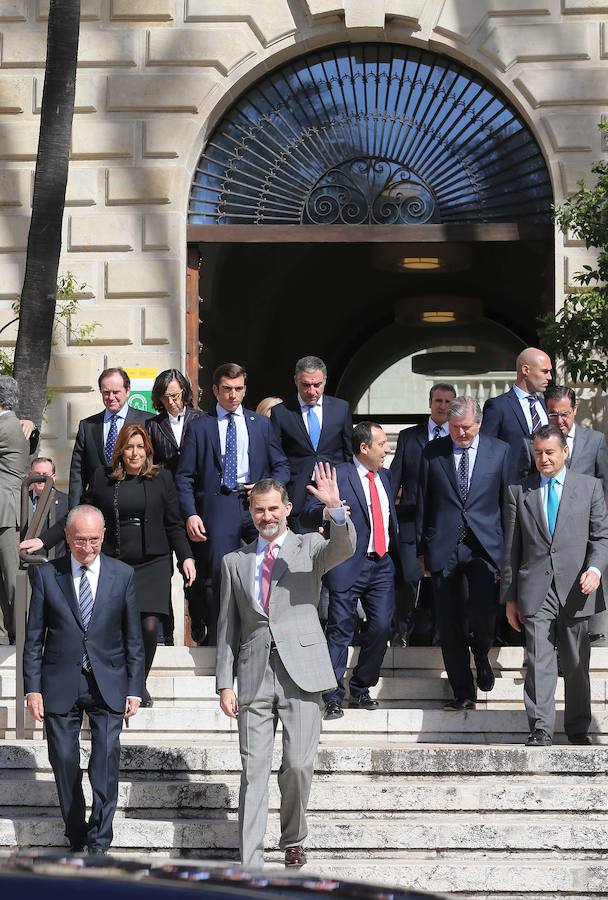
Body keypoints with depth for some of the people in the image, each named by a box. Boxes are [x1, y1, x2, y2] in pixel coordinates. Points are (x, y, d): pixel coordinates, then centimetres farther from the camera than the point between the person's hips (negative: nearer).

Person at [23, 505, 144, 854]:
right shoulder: (47, 575, 2)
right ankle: (77, 840, 18)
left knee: (106, 761, -12)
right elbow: (34, 638, 4)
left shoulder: (123, 575, 3)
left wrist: (135, 689, 2)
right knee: (65, 763, 4)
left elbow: (133, 638, 7)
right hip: (60, 687, 1)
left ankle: (98, 844, -6)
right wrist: (33, 688, -1)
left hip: (107, 685, -1)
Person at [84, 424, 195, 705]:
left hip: (152, 563, 0)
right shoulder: (102, 478, 7)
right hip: (114, 564, 0)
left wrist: (186, 556, -2)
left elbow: (173, 524, 8)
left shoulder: (161, 478, 6)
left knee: (149, 625, -12)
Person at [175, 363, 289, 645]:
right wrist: (190, 514, -7)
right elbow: (184, 476, 5)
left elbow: (281, 466, 17)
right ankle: (217, 641, 6)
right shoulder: (200, 427, 9)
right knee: (221, 577, -5)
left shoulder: (261, 424, 15)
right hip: (218, 507, -1)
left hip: (255, 503, 1)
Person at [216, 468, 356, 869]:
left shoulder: (309, 547, 9)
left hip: (301, 671, -2)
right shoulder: (235, 562, 15)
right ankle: (250, 866, -2)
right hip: (254, 675, 2)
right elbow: (228, 626, 14)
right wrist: (225, 683, 6)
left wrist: (336, 508, -31)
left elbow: (344, 548, -14)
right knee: (254, 772, -1)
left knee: (299, 765, -8)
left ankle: (293, 839, 18)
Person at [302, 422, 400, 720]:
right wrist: (326, 511, -33)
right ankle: (333, 698, 2)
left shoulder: (385, 477, 15)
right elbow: (308, 515, -11)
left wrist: (397, 558, 14)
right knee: (340, 631, -3)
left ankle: (360, 691, 15)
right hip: (349, 565, -6)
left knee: (381, 627, 0)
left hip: (383, 564, 6)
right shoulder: (338, 475, -6)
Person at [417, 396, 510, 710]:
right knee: (450, 625, 3)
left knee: (482, 612, -17)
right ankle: (463, 693, 14)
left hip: (484, 546, -1)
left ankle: (480, 652, 18)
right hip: (444, 549, 1)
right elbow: (423, 502, 9)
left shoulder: (500, 451, 5)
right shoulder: (432, 452, 6)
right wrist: (421, 549, 8)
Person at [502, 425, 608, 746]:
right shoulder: (518, 491, 10)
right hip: (535, 590, 0)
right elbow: (511, 548, 10)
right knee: (538, 661, -9)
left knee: (576, 664, 7)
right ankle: (540, 729, -10)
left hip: (576, 588, 0)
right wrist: (510, 597, 7)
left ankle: (578, 728, 18)